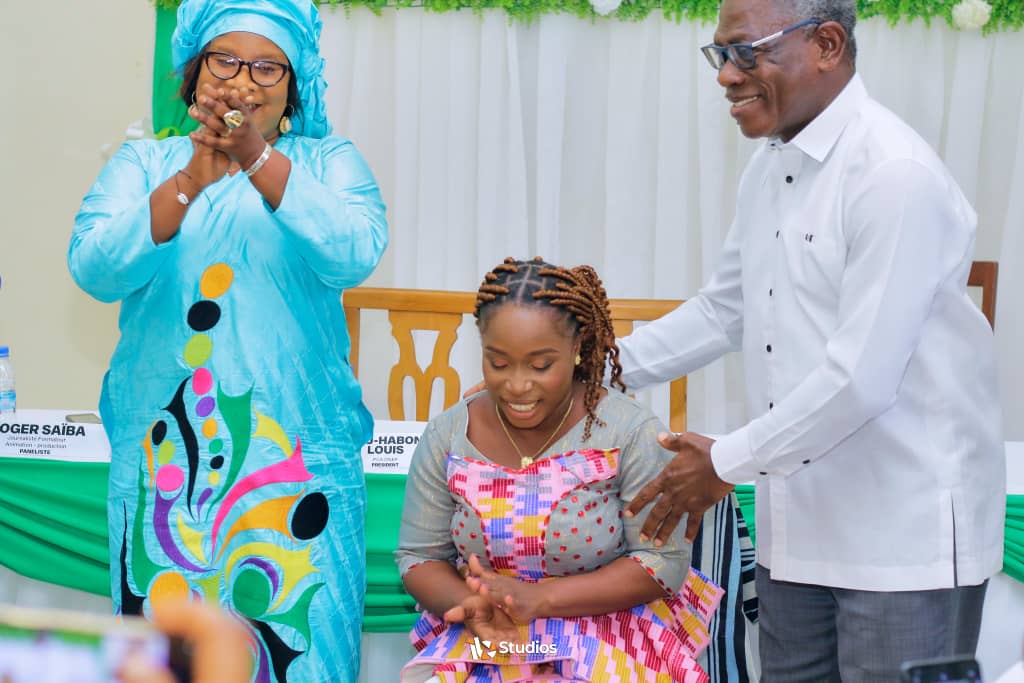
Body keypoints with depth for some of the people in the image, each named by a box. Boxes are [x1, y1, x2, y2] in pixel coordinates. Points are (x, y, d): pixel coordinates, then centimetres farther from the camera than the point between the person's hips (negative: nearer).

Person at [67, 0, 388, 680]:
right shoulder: (143, 162, 8)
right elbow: (94, 269, -7)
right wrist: (192, 182, -20)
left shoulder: (329, 161, 7)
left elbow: (354, 256, -12)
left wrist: (259, 160, -22)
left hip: (296, 445, -1)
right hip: (165, 444, 1)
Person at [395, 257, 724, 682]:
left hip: (608, 644, -2)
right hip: (478, 641, 2)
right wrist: (472, 607, -18)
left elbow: (664, 563, -10)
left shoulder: (629, 432, -9)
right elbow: (419, 557, 4)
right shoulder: (448, 436, 0)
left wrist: (538, 599, -19)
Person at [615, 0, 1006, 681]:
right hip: (798, 526, 8)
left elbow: (860, 377, -22)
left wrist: (727, 463, -13)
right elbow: (723, 311, 23)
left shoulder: (896, 175, -18)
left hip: (904, 540, -8)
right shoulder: (769, 170, 10)